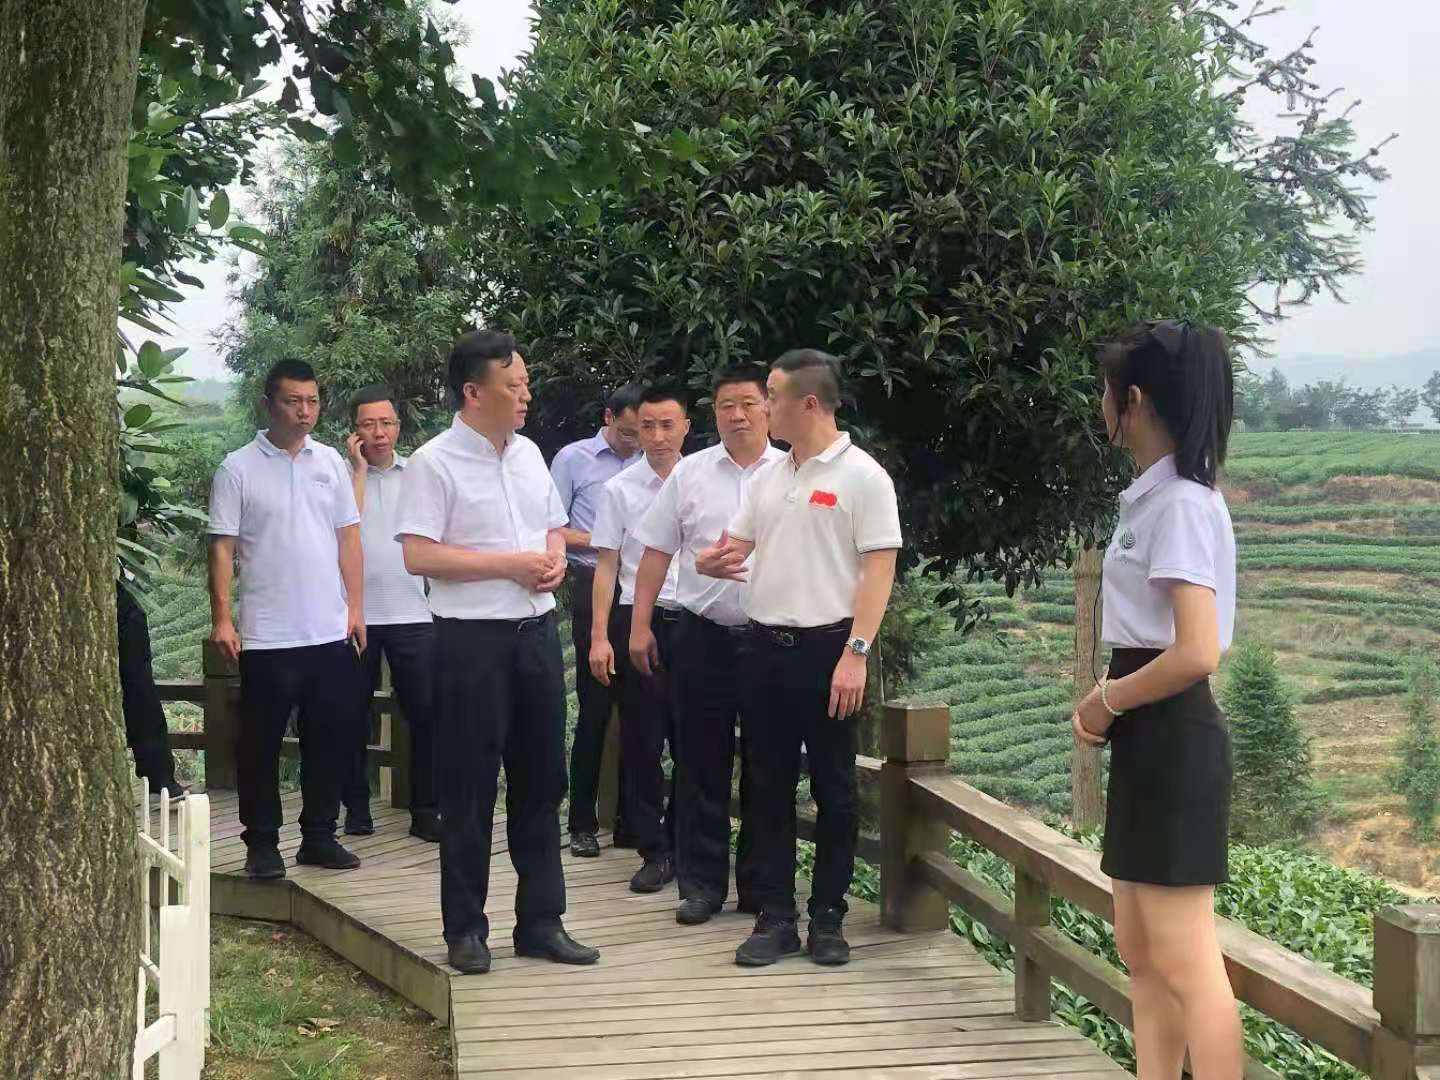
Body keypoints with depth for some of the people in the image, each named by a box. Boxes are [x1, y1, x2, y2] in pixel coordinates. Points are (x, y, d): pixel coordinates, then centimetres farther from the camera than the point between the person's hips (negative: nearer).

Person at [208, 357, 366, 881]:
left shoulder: (330, 462, 8)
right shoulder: (238, 469, -3)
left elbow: (349, 537, 11)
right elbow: (222, 547, -4)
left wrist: (355, 607, 5)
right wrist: (221, 618, -10)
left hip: (331, 632, 4)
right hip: (267, 636, -4)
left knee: (329, 739, 8)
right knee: (262, 743, 4)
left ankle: (319, 837, 19)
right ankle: (261, 843, 13)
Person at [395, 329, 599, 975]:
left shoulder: (528, 453, 11)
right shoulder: (435, 463, -10)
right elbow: (418, 555, -17)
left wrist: (555, 560, -2)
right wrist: (509, 564, -18)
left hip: (536, 630, 7)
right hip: (471, 638, -6)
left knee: (541, 778, 10)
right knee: (470, 788, 2)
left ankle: (541, 920, 20)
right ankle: (465, 928, 13)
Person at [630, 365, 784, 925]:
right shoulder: (689, 473, 6)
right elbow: (657, 551, 8)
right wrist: (640, 624, 4)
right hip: (704, 635, 1)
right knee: (701, 765, 5)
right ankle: (701, 884, 14)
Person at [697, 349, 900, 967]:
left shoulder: (861, 476, -8)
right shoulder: (768, 477, 12)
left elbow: (879, 569, -12)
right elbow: (735, 546, 15)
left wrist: (855, 653, -19)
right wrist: (712, 562, -10)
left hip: (828, 647, -6)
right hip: (767, 644, 7)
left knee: (834, 790, 3)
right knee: (768, 787, 8)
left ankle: (827, 918, 12)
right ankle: (775, 917, 15)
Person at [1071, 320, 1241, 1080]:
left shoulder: (1180, 504, -17)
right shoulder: (1158, 497, 12)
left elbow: (1197, 654, -25)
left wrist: (1106, 702, -11)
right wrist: (1111, 705, 7)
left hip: (1172, 740, -10)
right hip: (1149, 738, 10)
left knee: (1184, 963, -5)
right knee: (1140, 951, 14)